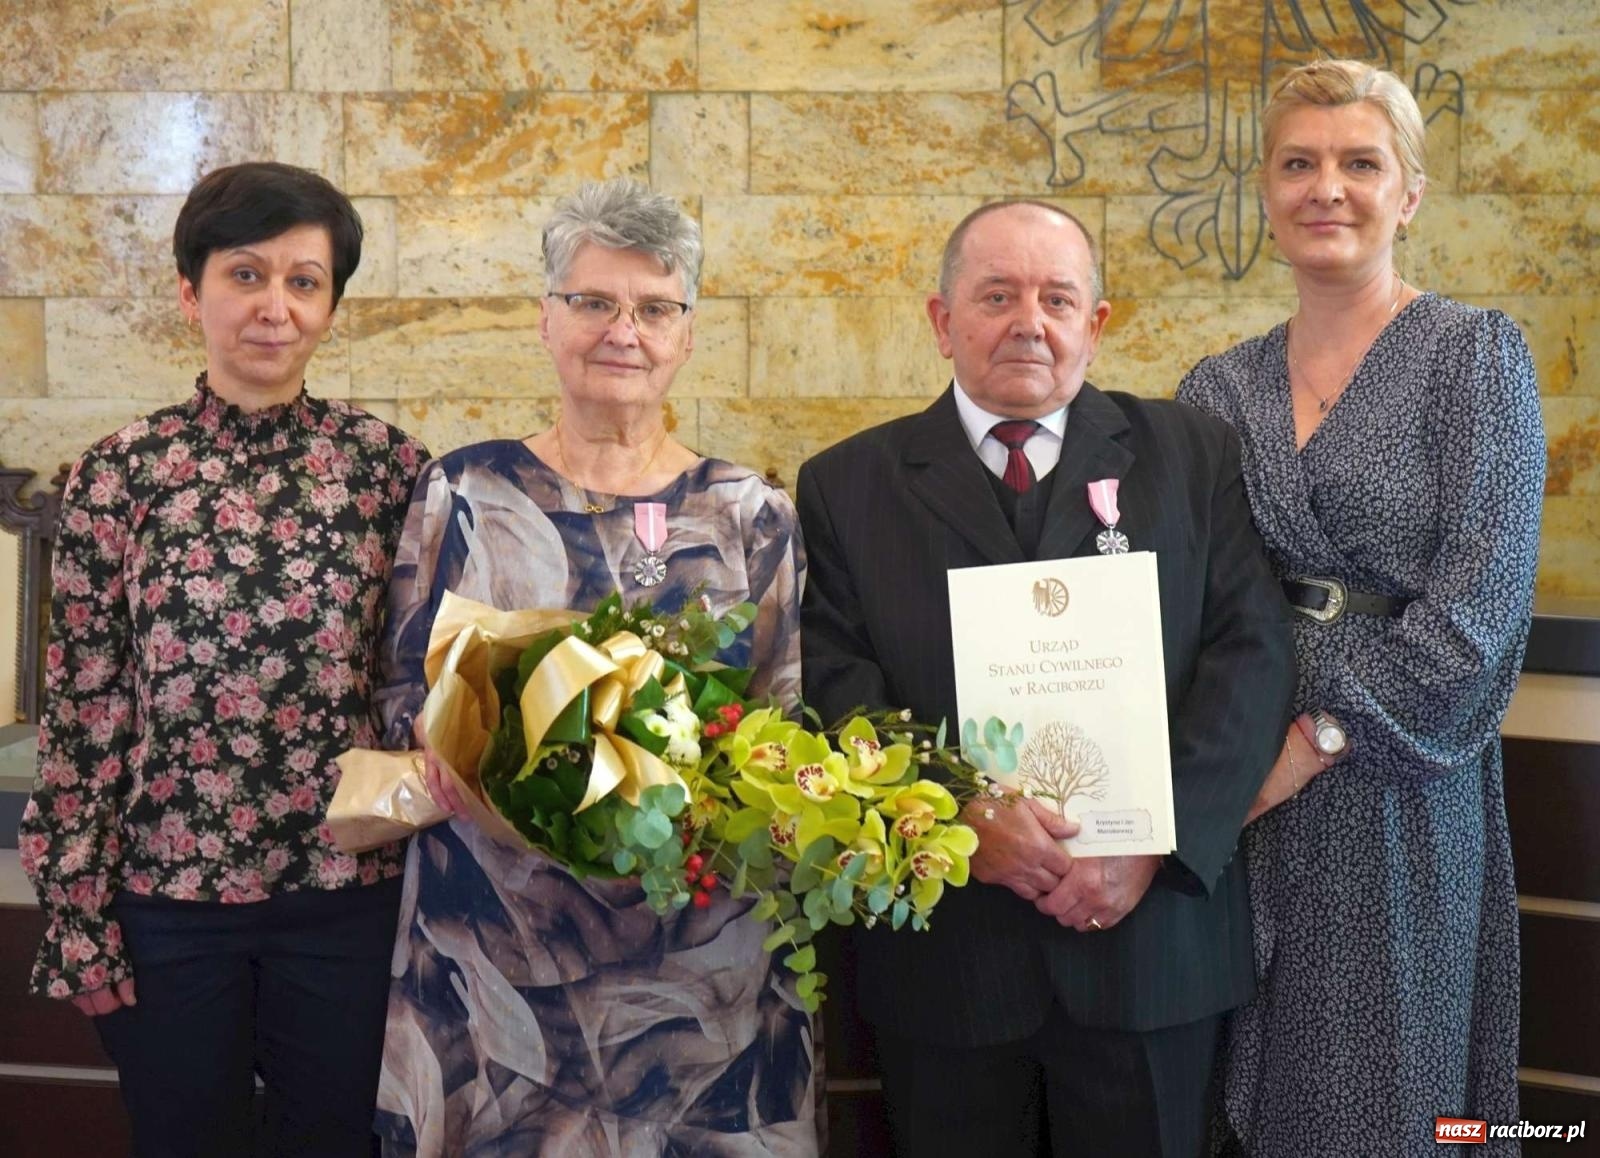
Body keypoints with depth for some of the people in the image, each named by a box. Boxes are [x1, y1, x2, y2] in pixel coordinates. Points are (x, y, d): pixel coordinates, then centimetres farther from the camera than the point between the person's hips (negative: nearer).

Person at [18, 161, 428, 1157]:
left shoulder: (390, 466, -3)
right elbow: (81, 708, -1)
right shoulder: (120, 472, -4)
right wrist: (78, 915, -3)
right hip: (166, 896, 0)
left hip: (348, 891, 0)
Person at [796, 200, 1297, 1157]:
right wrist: (954, 815, -19)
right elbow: (835, 683, -4)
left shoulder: (1194, 454, 6)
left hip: (1151, 942, 0)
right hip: (943, 949, 0)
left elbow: (1254, 654, -3)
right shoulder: (847, 486, 5)